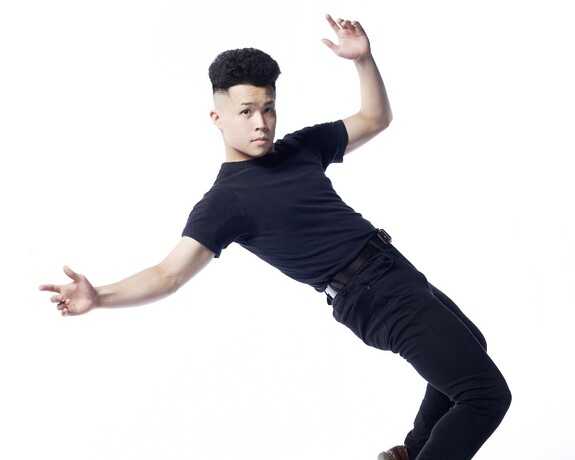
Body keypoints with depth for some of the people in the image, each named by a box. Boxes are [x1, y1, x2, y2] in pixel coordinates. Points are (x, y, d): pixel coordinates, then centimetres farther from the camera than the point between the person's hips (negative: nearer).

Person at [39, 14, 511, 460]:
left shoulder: (301, 147, 10)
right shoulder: (224, 201, -11)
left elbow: (375, 119, 19)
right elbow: (169, 274, -18)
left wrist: (363, 58, 2)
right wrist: (99, 297, -34)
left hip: (401, 274, 9)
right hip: (377, 298, -9)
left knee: (469, 350, 30)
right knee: (487, 393, -11)